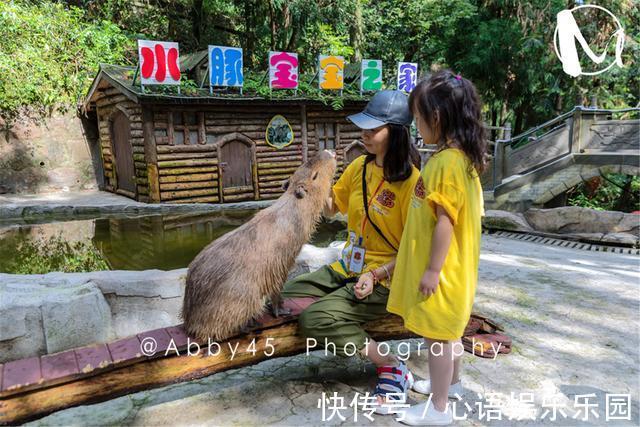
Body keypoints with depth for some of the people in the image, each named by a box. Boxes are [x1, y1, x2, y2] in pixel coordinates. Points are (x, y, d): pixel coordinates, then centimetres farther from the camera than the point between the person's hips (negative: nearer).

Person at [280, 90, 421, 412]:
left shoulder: (411, 180, -18)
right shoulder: (359, 167, 2)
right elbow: (331, 208, 14)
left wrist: (376, 275, -24)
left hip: (384, 281, -7)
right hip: (346, 268, 8)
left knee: (314, 318, -23)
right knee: (286, 297, 2)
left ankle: (392, 367, -7)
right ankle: (351, 341, 12)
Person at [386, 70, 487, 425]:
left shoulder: (447, 161, -22)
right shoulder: (459, 155, 8)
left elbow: (445, 221, -23)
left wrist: (433, 269, -18)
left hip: (441, 268, -10)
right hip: (447, 265, 10)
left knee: (438, 334, 3)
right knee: (448, 330, 24)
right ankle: (451, 381, 44)